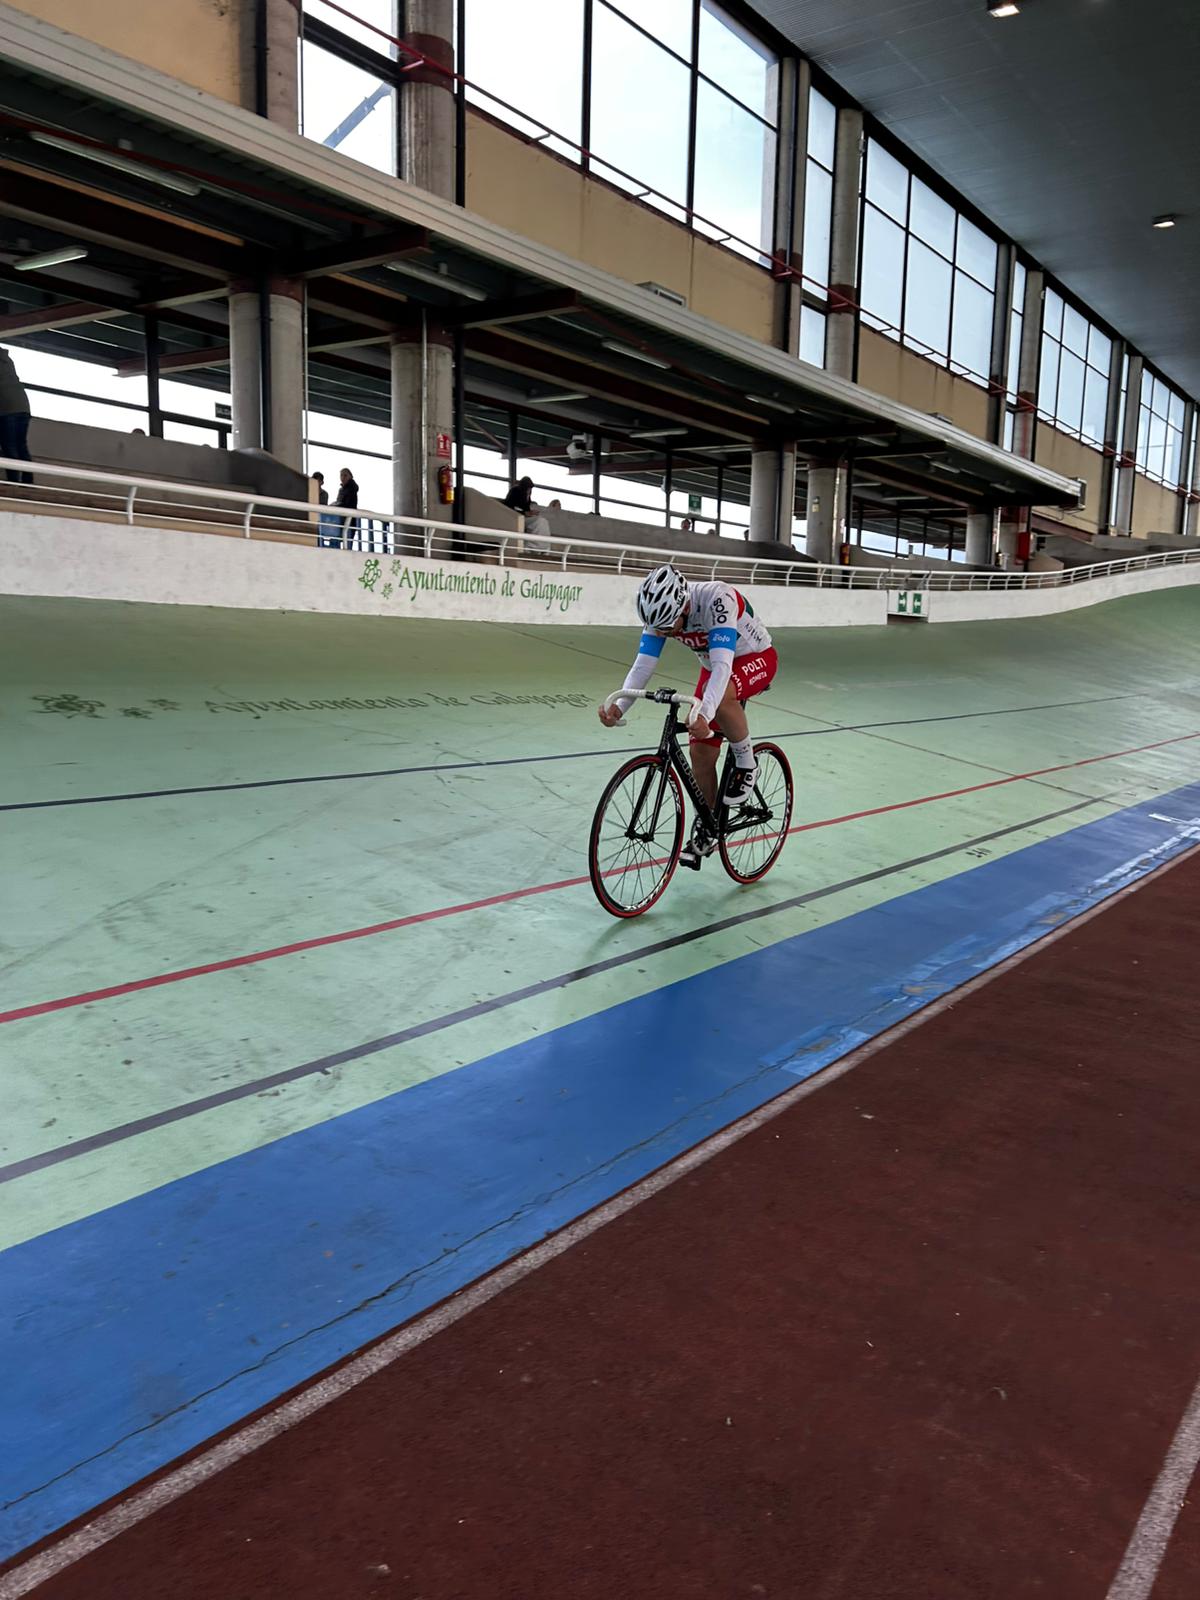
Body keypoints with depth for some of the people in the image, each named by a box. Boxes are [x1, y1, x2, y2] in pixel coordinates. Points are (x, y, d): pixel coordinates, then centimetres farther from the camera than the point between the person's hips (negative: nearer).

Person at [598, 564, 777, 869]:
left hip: (757, 658, -6)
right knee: (700, 750, -1)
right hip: (714, 666, 6)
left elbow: (722, 665, -46)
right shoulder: (661, 611, -20)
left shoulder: (717, 600, -38)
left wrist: (704, 715, -60)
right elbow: (642, 666, -23)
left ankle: (746, 765, -15)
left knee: (721, 695, -39)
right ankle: (706, 831, 16)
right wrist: (619, 707, -40)